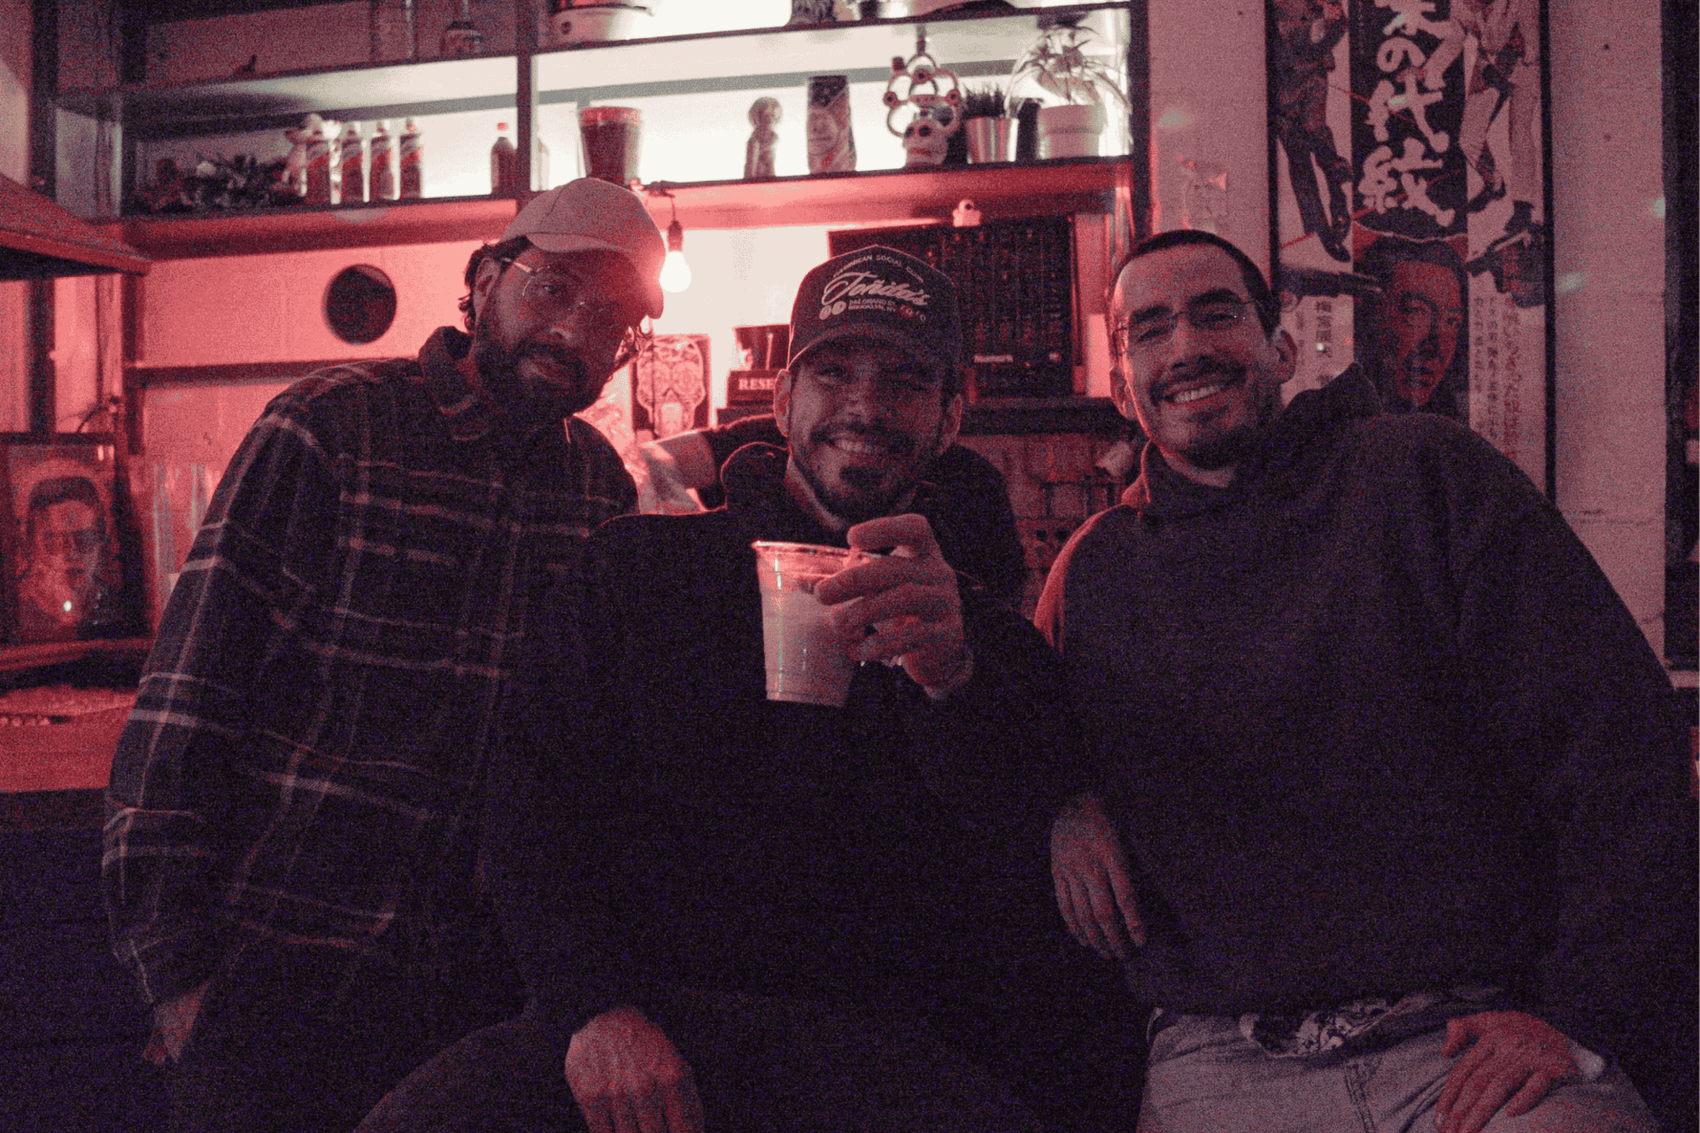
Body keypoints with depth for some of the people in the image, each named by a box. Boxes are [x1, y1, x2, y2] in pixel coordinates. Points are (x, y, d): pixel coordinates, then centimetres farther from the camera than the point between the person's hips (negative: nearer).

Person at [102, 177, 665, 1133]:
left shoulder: (603, 482, 4)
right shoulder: (327, 428, -8)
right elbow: (189, 701, -9)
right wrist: (177, 966, -11)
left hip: (481, 975, 4)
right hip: (285, 972, -3)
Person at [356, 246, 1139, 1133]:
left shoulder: (983, 640, 10)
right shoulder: (636, 567, 9)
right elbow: (540, 798, 3)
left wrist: (952, 678, -24)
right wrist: (595, 1005, -12)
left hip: (871, 1036, 1)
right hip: (650, 1003, 0)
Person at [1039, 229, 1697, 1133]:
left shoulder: (1426, 474, 2)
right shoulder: (1093, 572, 10)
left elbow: (1617, 742, -2)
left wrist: (1586, 1018, -8)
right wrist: (1061, 808, 1)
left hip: (1473, 1036, -1)